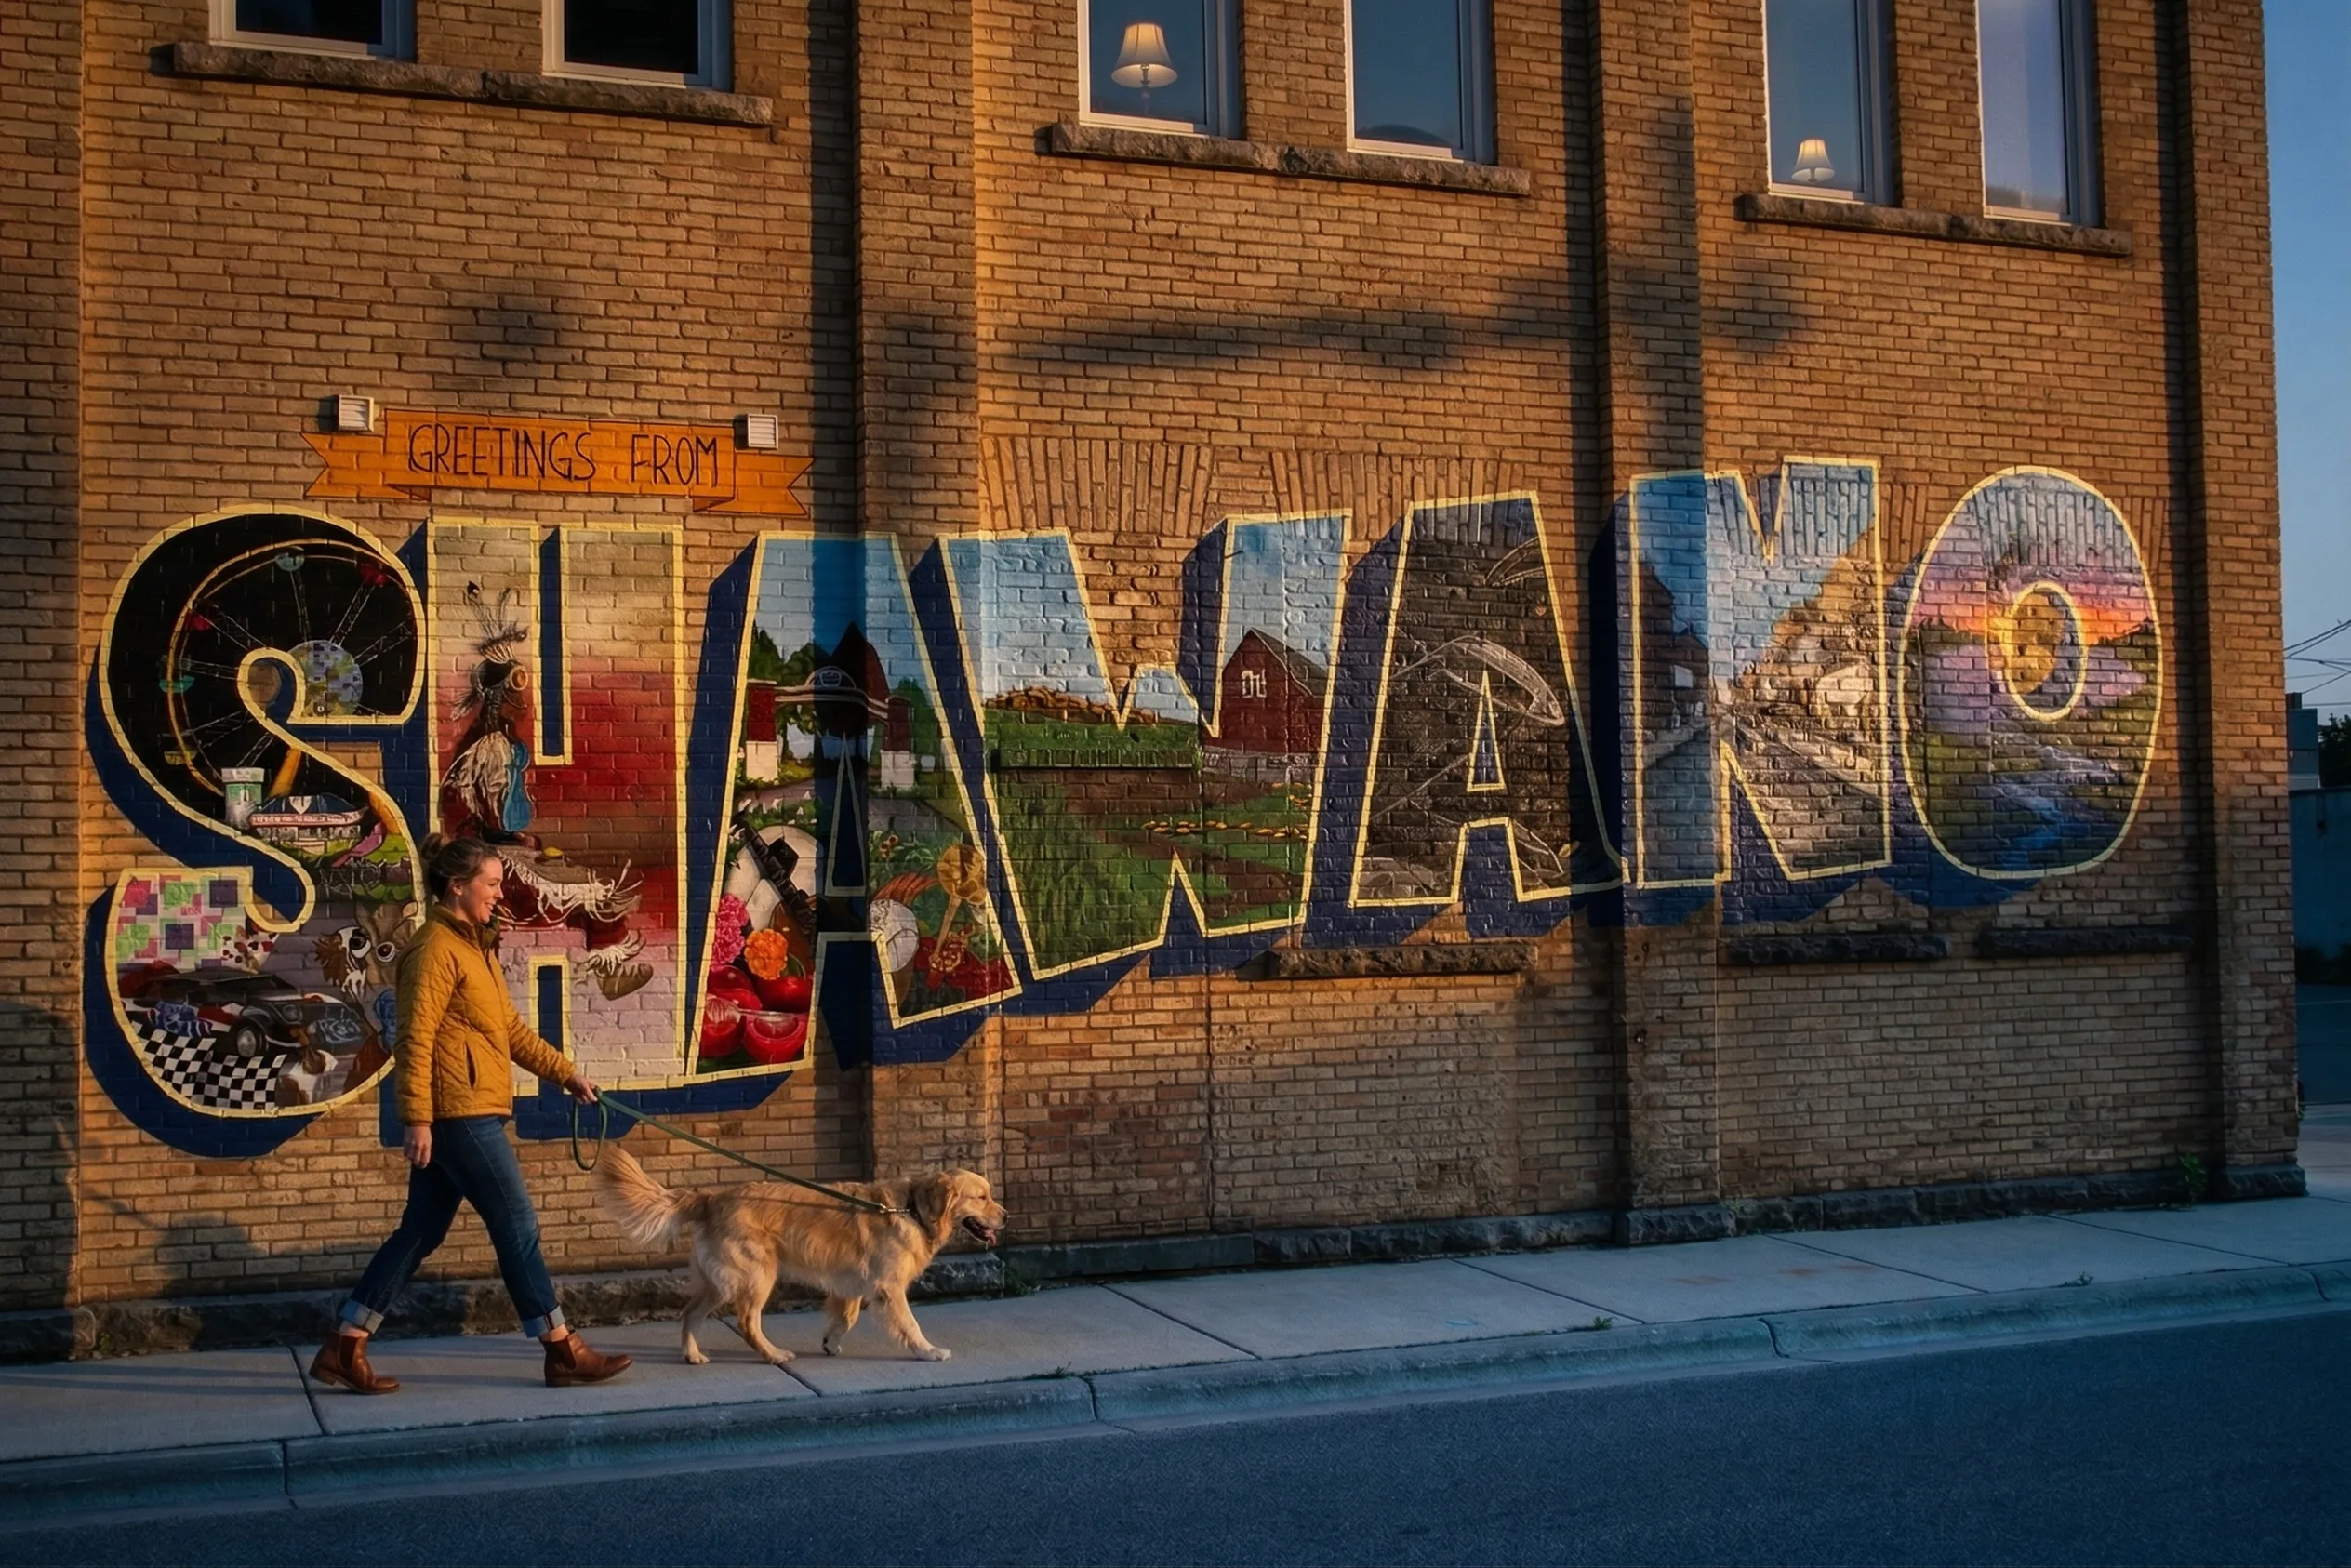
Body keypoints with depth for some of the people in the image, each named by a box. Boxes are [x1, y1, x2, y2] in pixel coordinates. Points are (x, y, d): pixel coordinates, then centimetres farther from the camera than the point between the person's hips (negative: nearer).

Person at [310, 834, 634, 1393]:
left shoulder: (475, 946, 17)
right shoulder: (436, 949, -13)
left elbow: (511, 1026, 22)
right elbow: (415, 1040, -17)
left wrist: (565, 1072, 19)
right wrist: (417, 1119, -21)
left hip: (469, 1114, 10)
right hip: (458, 1114, -10)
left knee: (420, 1233, 11)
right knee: (517, 1228, -3)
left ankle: (344, 1348, 15)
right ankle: (563, 1352, 5)